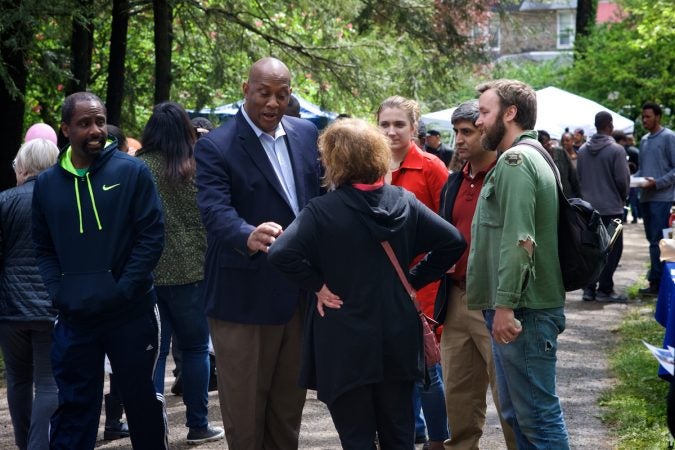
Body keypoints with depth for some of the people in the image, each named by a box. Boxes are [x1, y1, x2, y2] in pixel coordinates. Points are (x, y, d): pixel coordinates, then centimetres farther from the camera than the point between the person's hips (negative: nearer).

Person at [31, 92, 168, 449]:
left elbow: (152, 235, -7)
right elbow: (44, 248, 11)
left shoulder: (132, 172, -4)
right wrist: (59, 293, -4)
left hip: (131, 314, -2)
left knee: (140, 399, 11)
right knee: (74, 406, 7)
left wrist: (123, 290, -13)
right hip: (74, 318, 2)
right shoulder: (47, 183, 5)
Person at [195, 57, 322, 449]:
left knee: (289, 407, 17)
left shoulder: (307, 134, 7)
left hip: (300, 294, 6)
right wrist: (249, 237, -46)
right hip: (245, 298, -5)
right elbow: (216, 211, -26)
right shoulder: (215, 147, -12)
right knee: (245, 416, 3)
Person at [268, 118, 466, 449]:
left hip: (346, 345, -4)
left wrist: (318, 285, -12)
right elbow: (453, 242, 1)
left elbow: (281, 253, -27)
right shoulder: (403, 202, 0)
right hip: (399, 338, 4)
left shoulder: (323, 210, -13)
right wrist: (414, 280, 6)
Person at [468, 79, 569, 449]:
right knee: (517, 413, 15)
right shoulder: (532, 156, 19)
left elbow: (519, 241, -23)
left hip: (521, 311, -10)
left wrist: (505, 305, -23)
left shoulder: (514, 160, -13)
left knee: (537, 415, -6)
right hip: (518, 308, 10)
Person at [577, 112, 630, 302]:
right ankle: (605, 289, 0)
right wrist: (623, 198, 6)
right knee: (613, 248, 2)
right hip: (611, 207, -6)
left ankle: (589, 288, 11)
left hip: (589, 206, 6)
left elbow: (578, 177, 10)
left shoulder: (583, 150, 4)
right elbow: (622, 179, -13)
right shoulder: (616, 150, -13)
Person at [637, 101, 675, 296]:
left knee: (657, 241, -10)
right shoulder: (644, 140, 17)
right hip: (645, 197, 8)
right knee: (652, 239, 11)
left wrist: (657, 183, -18)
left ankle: (656, 281, -8)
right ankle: (656, 278, 17)